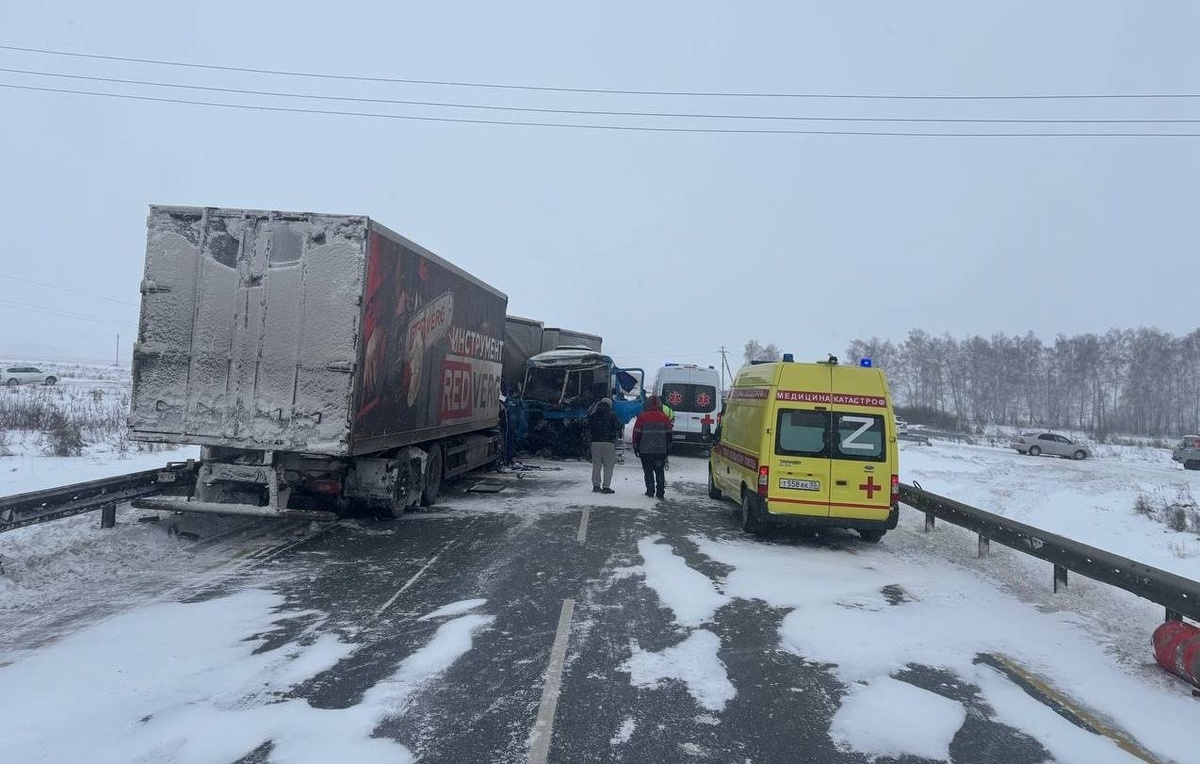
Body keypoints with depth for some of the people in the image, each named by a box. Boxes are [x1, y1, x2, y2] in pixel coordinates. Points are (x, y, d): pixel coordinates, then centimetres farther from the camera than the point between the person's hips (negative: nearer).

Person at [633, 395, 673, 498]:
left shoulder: (642, 417, -5)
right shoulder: (665, 418, 3)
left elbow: (637, 434, -3)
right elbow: (669, 435, 9)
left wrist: (636, 448, 7)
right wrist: (667, 449, 18)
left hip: (645, 451, -2)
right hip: (661, 450, 2)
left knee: (648, 471, 6)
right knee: (659, 471, 9)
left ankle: (650, 491, 4)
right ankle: (660, 492, 6)